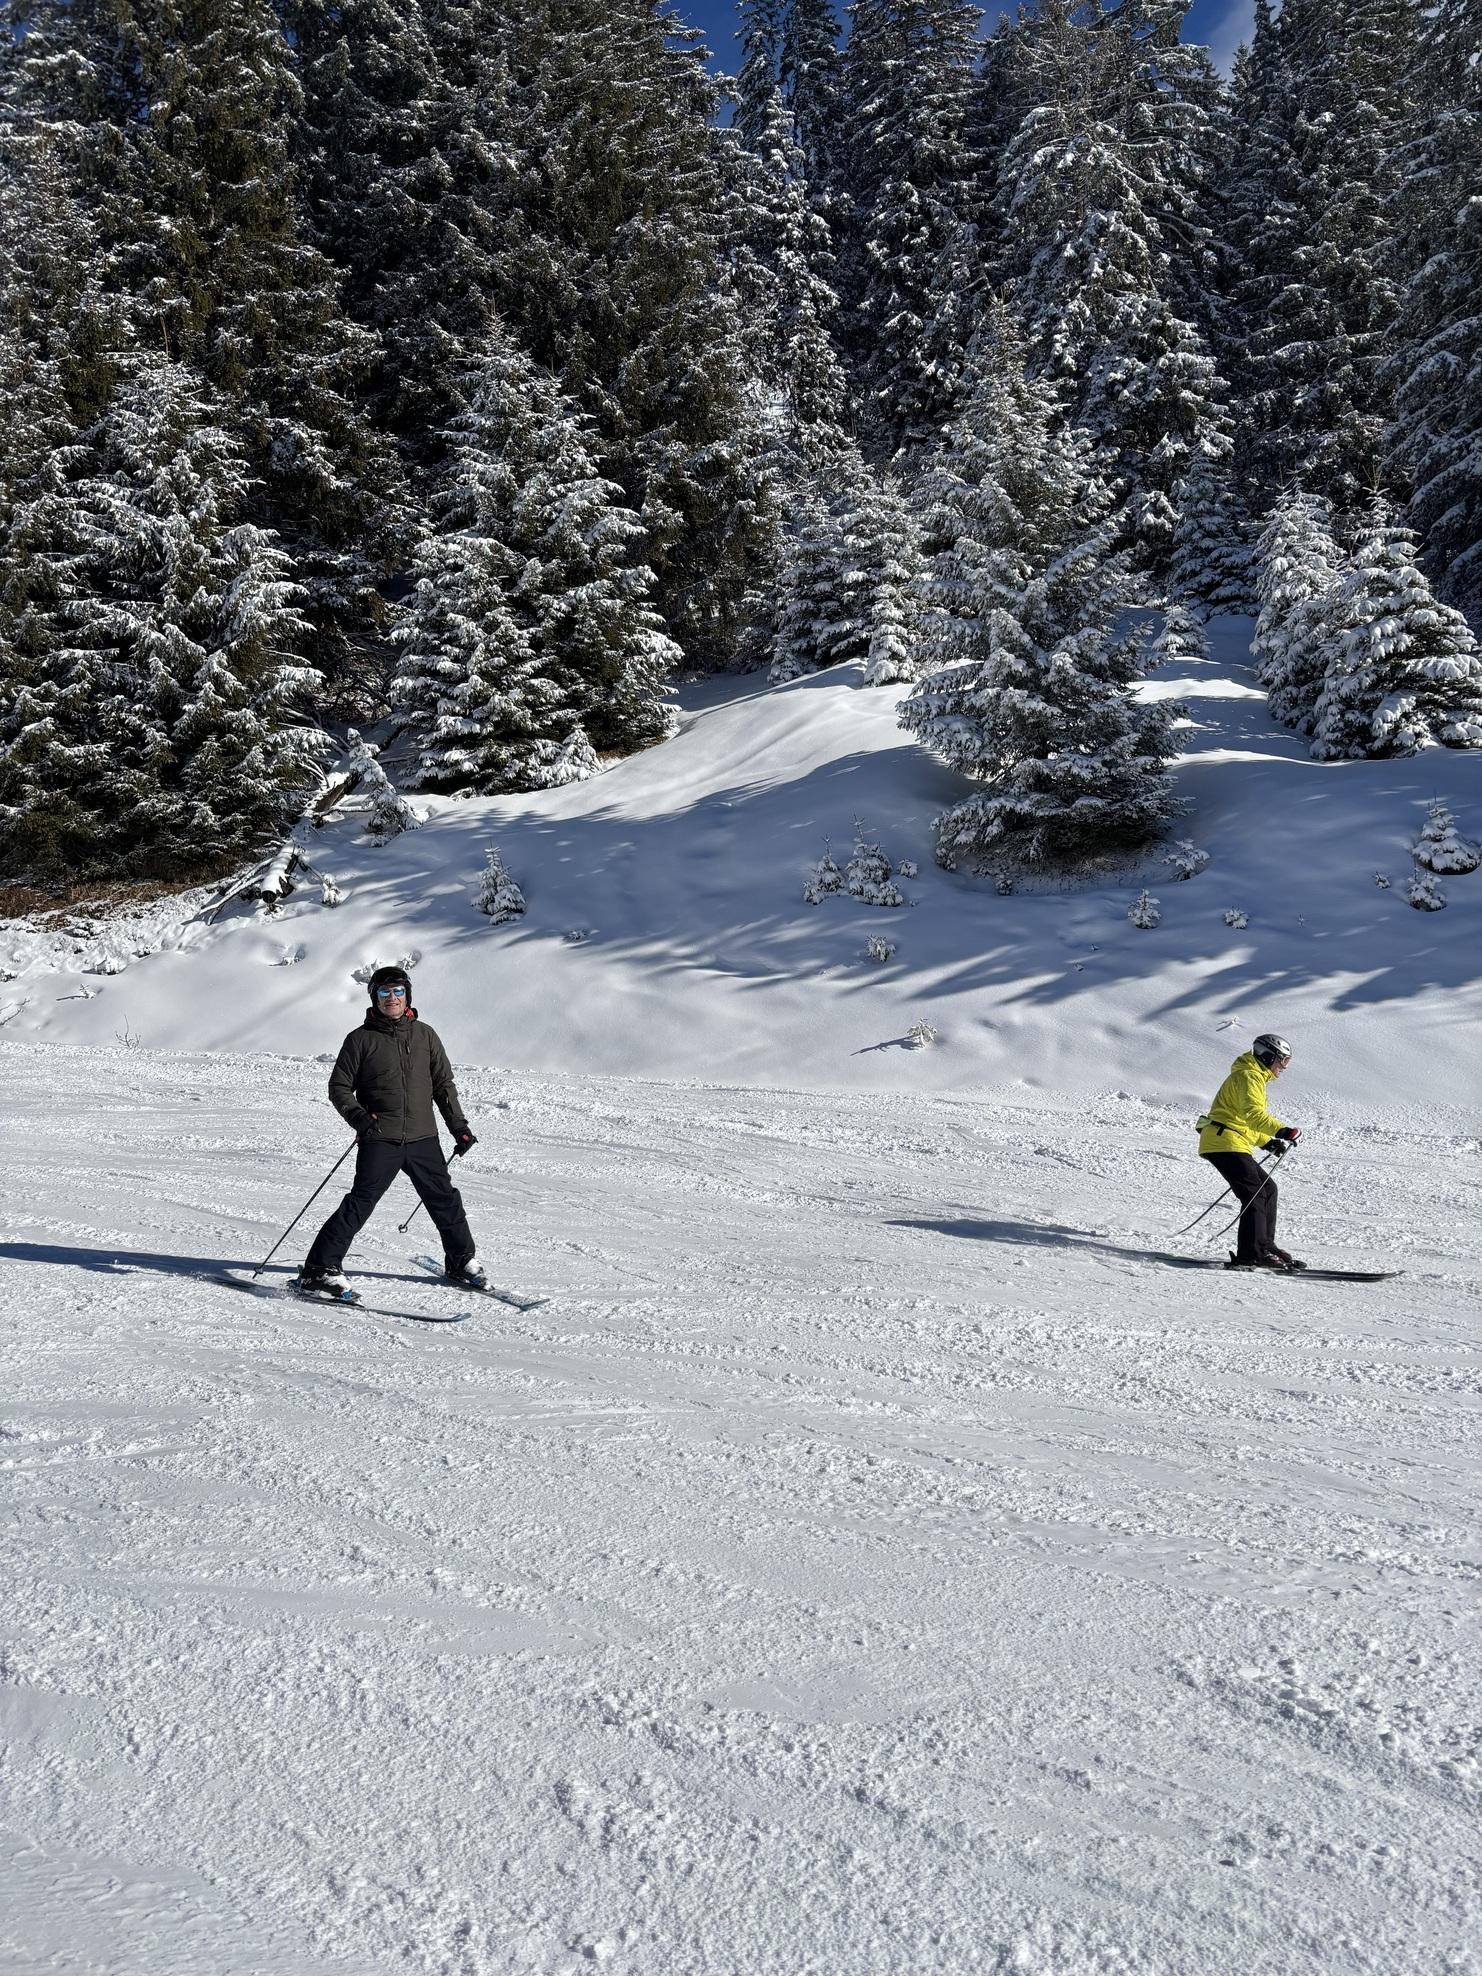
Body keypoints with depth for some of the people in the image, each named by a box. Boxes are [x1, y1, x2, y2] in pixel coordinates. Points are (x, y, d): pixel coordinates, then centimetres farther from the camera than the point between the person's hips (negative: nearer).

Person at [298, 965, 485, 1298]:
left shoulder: (425, 1035, 10)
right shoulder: (361, 1039, 0)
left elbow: (443, 1084, 16)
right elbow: (339, 1087, 3)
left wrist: (459, 1126, 11)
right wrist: (358, 1117, -14)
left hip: (423, 1138, 4)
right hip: (380, 1141, -4)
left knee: (445, 1200, 12)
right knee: (361, 1202, -13)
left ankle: (461, 1262, 31)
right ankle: (319, 1269, -8)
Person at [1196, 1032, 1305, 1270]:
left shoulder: (1254, 1077, 26)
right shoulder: (1249, 1076, -9)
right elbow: (1253, 1113, -25)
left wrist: (1266, 1142, 18)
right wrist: (1280, 1130, -36)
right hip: (1226, 1143, -11)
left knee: (1267, 1188, 12)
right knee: (1255, 1194, -14)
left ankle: (1265, 1246, 15)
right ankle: (1252, 1255, -19)